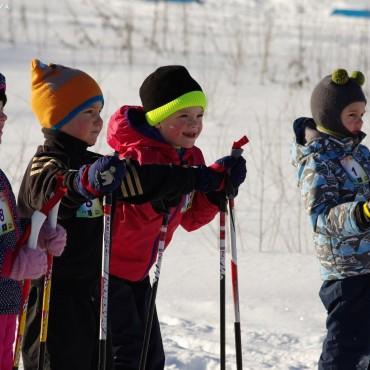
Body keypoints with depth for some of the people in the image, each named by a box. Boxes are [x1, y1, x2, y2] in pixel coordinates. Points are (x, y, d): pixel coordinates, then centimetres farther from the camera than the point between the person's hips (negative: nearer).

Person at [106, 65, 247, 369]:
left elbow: (190, 218, 10)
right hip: (106, 272, -9)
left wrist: (220, 185, -5)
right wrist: (158, 198, -46)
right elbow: (119, 221, -32)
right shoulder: (138, 156, -25)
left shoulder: (190, 158, 2)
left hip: (137, 272, 9)